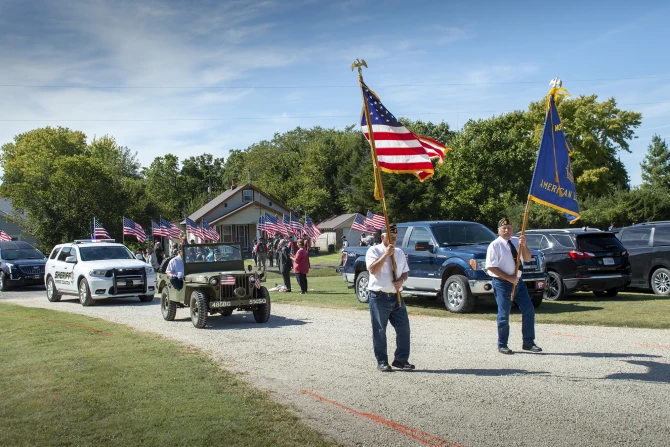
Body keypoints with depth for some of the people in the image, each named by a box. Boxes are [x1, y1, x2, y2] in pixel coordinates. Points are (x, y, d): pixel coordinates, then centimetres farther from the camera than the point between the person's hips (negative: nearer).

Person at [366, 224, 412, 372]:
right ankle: (382, 362, 9)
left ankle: (401, 359, 16)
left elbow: (405, 272, 19)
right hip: (378, 297, -6)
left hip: (396, 297, 6)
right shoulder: (374, 250, -4)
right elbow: (373, 270, -19)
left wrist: (401, 280, -3)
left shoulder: (399, 253, 14)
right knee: (379, 331, 0)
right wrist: (386, 254, -20)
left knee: (403, 328, 4)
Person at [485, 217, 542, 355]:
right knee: (504, 315, -1)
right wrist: (509, 278, -17)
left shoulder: (516, 241, 8)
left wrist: (523, 245, -13)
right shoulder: (495, 245, -9)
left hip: (518, 281, 6)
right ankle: (502, 346, 12)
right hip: (502, 283, -6)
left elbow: (527, 259, 5)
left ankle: (528, 343, 15)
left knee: (528, 310, 5)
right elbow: (490, 267, -14)